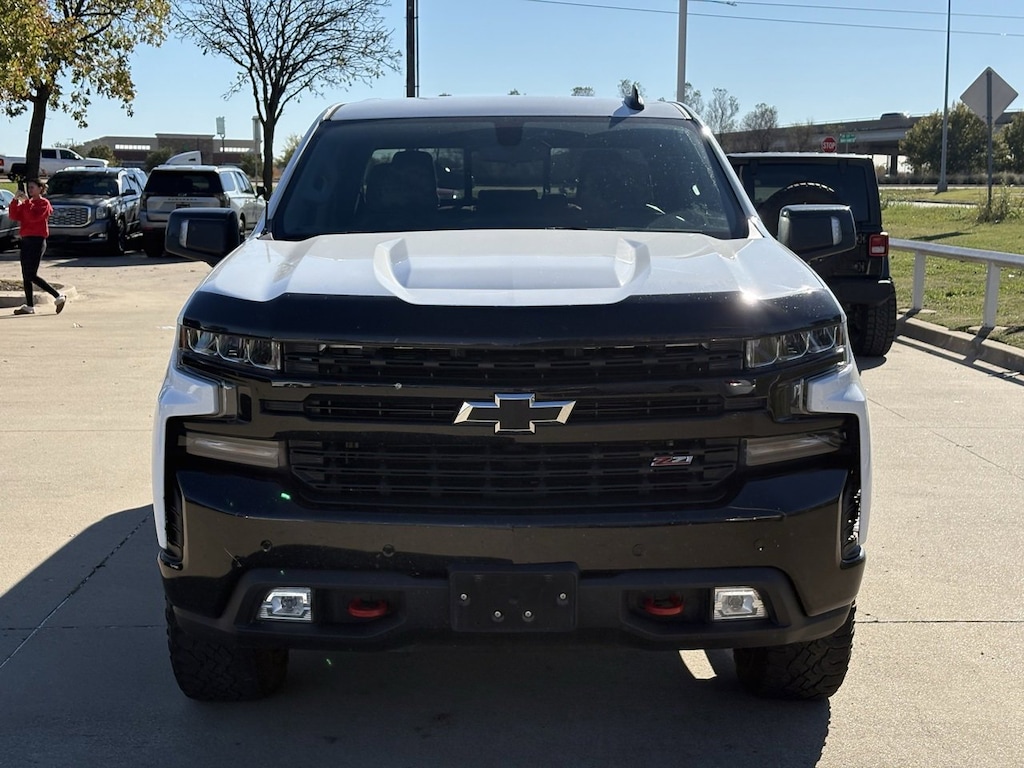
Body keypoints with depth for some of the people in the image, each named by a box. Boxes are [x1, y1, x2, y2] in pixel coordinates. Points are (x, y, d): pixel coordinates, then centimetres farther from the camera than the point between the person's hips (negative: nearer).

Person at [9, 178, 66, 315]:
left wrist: (26, 202, -16)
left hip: (37, 241, -8)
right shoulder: (27, 203, 17)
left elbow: (33, 217, -20)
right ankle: (29, 306, 10)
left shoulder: (44, 203, -5)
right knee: (25, 276, 6)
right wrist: (15, 200, -6)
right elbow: (14, 216, 5)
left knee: (31, 275, -12)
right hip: (26, 240, 8)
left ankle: (59, 296, -7)